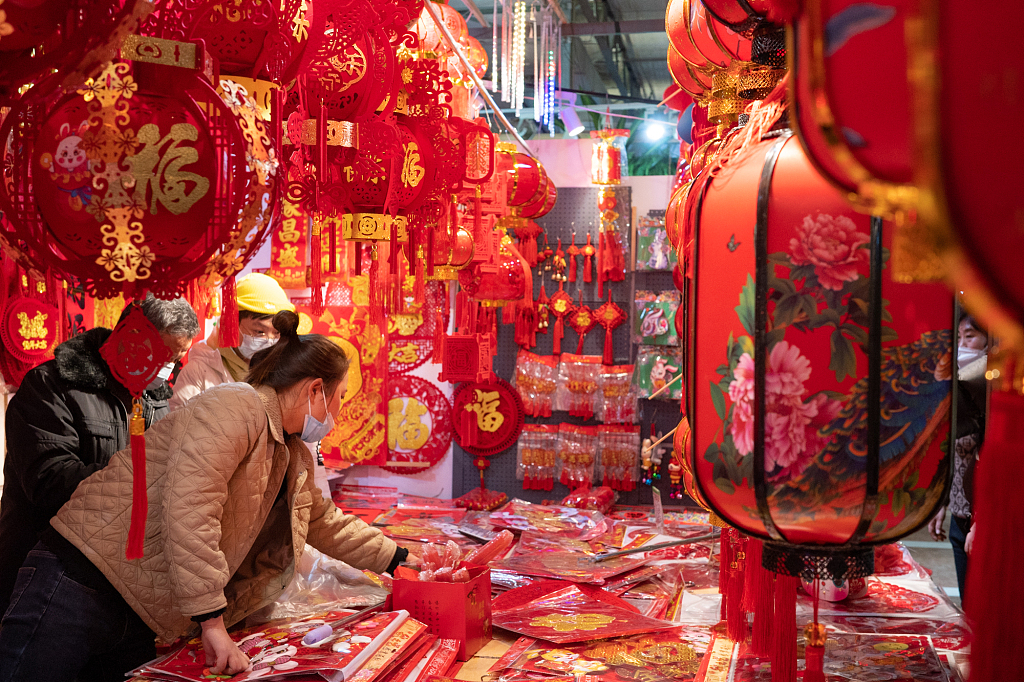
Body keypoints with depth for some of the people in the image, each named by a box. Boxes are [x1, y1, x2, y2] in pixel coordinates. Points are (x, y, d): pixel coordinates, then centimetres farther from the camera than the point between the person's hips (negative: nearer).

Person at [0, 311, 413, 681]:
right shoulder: (235, 407, -16)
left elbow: (326, 524, 32)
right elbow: (187, 509, -28)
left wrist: (399, 558, 34)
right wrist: (213, 622, -27)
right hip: (81, 583, -9)